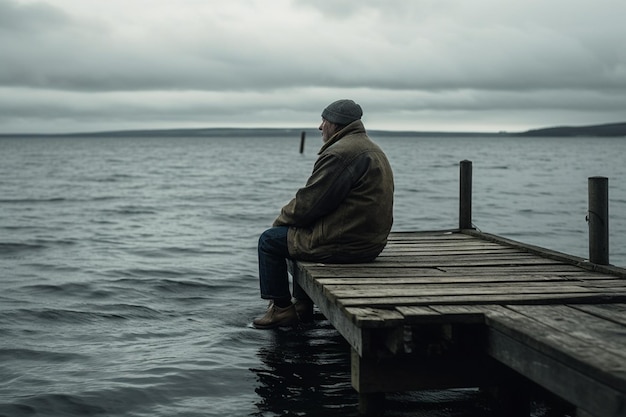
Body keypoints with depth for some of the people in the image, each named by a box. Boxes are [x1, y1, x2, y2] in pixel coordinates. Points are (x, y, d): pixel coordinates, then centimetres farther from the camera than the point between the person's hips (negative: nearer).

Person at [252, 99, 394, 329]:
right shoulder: (372, 149, 16)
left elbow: (308, 204, -18)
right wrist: (288, 218, 16)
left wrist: (281, 219, 2)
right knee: (300, 235, 32)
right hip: (368, 242, 11)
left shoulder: (340, 153, -19)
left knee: (269, 240, 2)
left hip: (343, 244, -11)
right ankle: (302, 304, 34)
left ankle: (281, 309, 9)